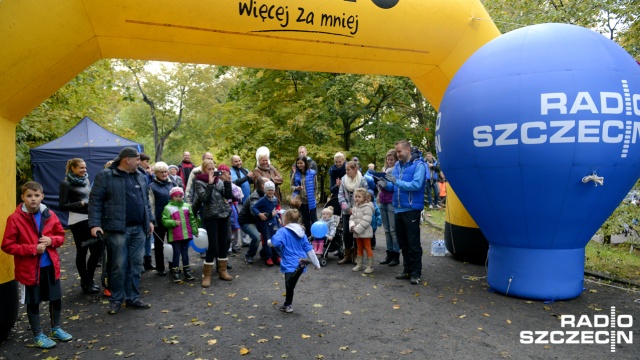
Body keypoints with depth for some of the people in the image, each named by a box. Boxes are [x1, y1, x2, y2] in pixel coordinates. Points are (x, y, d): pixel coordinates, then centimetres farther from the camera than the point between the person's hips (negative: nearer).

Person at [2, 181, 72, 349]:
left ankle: (56, 329, 35)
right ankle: (38, 335, 27)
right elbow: (7, 246, -11)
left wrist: (51, 240, -12)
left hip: (50, 266, 4)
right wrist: (32, 249, -20)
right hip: (29, 269, -4)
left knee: (56, 298, 15)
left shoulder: (50, 215, 0)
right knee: (33, 302, 11)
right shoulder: (15, 219, -12)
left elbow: (61, 235, 10)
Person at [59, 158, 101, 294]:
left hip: (91, 219, 6)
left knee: (97, 249, 5)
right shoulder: (66, 183, -4)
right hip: (78, 221, -6)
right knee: (82, 251, 4)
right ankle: (85, 283, 19)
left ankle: (89, 280, 23)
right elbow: (63, 206, -8)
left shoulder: (86, 180, 14)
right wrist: (81, 203, -15)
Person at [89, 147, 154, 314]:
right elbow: (95, 200, -7)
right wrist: (94, 224, -14)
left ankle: (133, 298, 20)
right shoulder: (105, 176, -5)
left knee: (135, 264, 9)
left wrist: (150, 220, 16)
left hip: (139, 229, 6)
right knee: (119, 265, 0)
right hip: (118, 229, -6)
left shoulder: (140, 177, 13)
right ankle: (116, 299, 16)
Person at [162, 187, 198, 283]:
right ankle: (175, 273, 12)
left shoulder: (187, 206, 9)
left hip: (186, 234, 4)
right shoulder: (168, 208, -4)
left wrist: (195, 230, 10)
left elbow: (192, 219, 12)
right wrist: (174, 222, -21)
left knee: (185, 253, 13)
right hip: (175, 236, -4)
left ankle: (187, 271, 21)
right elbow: (165, 221, -9)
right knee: (177, 253, 2)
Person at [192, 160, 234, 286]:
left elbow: (229, 196, 0)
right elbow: (205, 198, -18)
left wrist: (227, 181, -9)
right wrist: (210, 183, -20)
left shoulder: (219, 180, 7)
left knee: (223, 244, 10)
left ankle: (222, 271, 23)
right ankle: (206, 275, 3)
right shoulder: (199, 182, -4)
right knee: (213, 246, -8)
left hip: (224, 215, 5)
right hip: (211, 217, -5)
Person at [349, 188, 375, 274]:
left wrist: (357, 228, -21)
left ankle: (370, 266, 4)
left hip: (365, 232, -8)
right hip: (357, 232, 8)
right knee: (359, 248, 17)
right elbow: (352, 218, 12)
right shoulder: (355, 207, 11)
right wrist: (352, 226, -8)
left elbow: (366, 221, -22)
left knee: (368, 248, -1)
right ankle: (359, 264, 27)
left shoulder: (367, 207, -16)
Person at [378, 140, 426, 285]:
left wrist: (397, 181, -24)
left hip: (411, 209, -7)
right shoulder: (397, 165, 11)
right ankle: (407, 269, 26)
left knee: (413, 243, 0)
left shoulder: (418, 165, -9)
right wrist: (387, 185, -5)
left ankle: (416, 273, 10)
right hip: (398, 209, 7)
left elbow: (416, 185, -21)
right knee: (403, 242, 14)